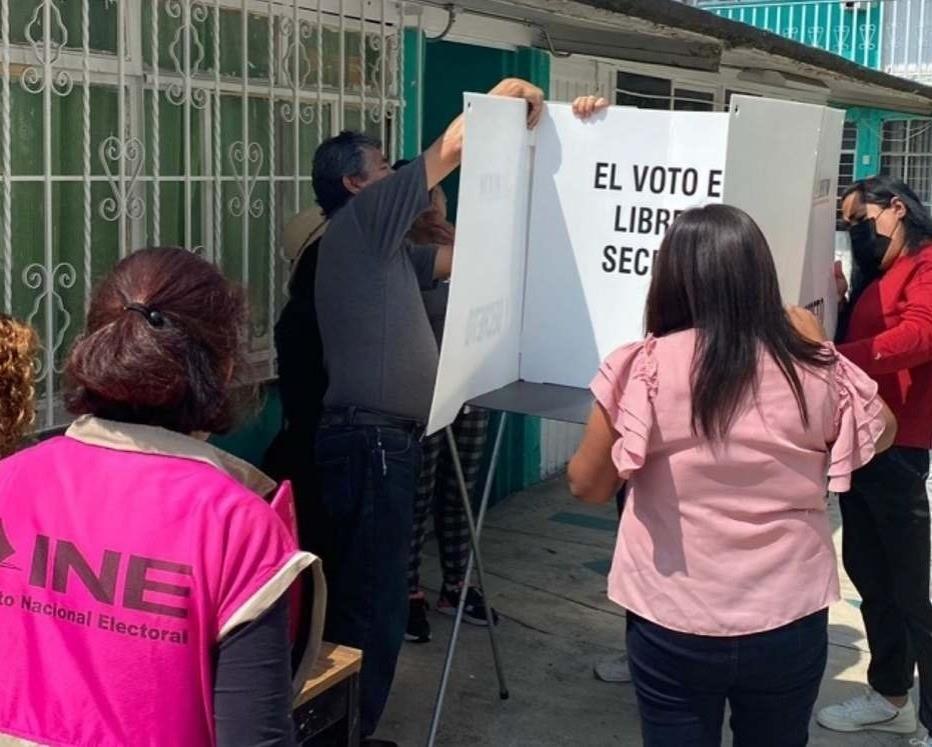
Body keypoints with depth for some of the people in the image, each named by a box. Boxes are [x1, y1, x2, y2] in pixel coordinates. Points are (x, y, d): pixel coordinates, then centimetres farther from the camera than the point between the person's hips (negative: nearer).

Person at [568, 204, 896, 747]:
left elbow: (588, 486, -2)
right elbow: (882, 431, 14)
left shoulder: (646, 368, -14)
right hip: (790, 622, 2)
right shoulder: (815, 369, -7)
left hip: (674, 626, -2)